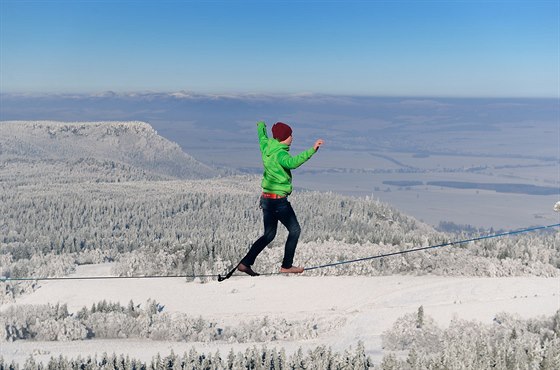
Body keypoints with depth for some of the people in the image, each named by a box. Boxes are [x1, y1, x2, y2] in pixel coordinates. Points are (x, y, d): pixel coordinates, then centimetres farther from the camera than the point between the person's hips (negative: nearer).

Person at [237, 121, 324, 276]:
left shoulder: (267, 147, 6)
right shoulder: (280, 154, -18)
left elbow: (262, 137, 29)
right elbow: (293, 162, -39)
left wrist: (261, 125, 50)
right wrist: (312, 150, -45)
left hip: (266, 198, 9)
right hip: (279, 199, -9)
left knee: (269, 234, 15)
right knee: (295, 230, 7)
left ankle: (245, 263, 11)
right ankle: (286, 265, 9)